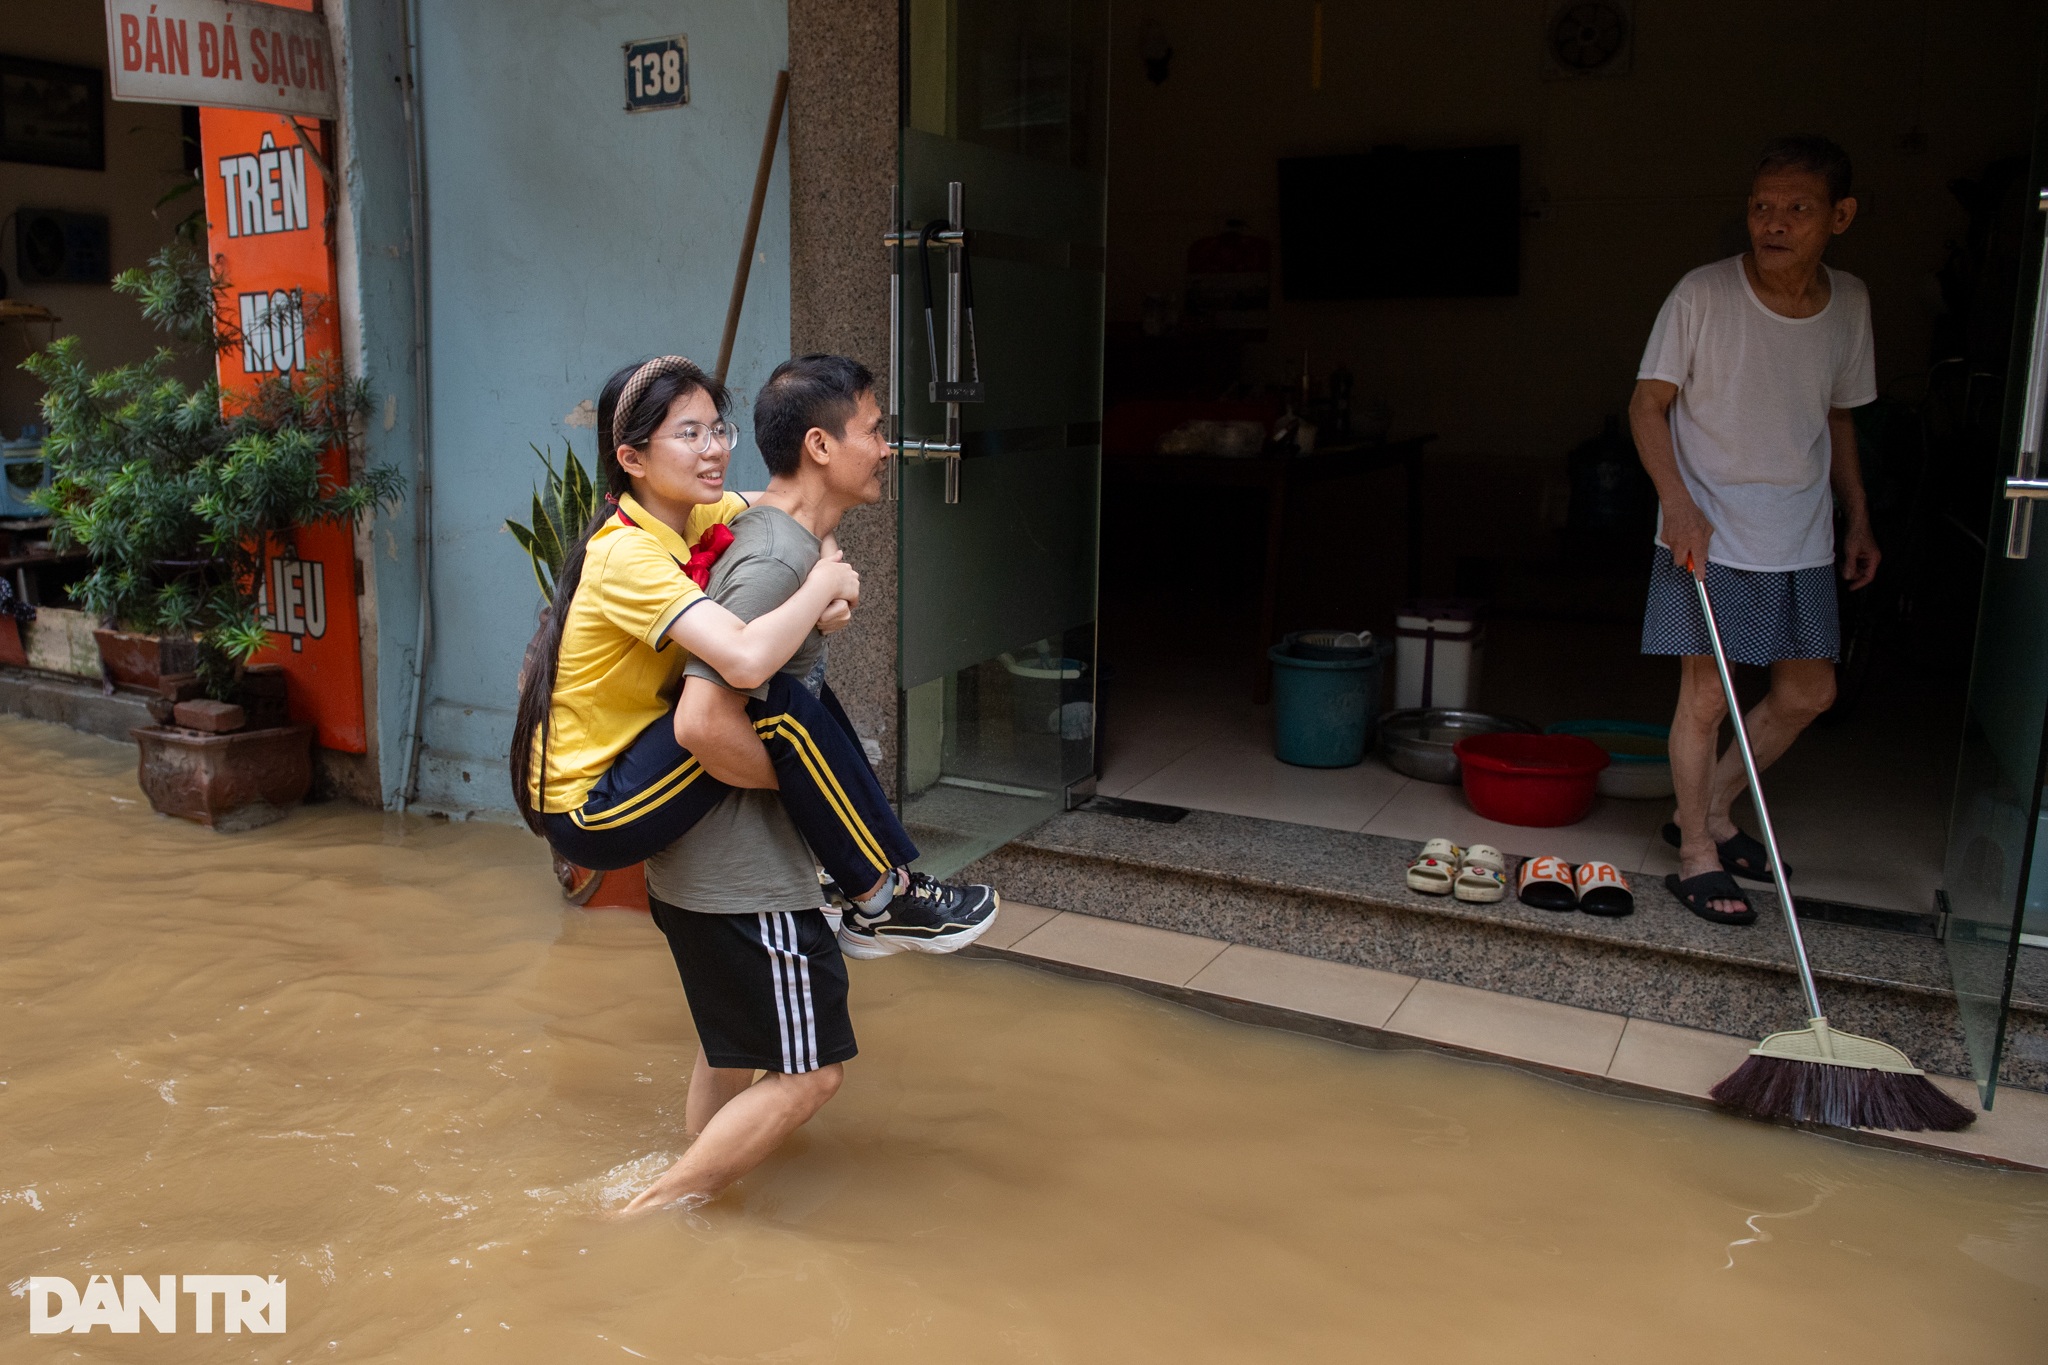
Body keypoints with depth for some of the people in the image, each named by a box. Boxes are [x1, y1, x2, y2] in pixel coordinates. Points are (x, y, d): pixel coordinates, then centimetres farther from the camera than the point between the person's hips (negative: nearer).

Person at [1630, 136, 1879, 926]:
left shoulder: (1849, 303, 5)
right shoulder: (1702, 296, -10)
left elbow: (1838, 417, 16)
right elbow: (1648, 404, -8)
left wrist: (1856, 516, 14)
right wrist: (1678, 503, -19)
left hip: (1802, 539, 6)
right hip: (1708, 533, -5)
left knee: (1808, 692, 10)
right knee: (1706, 697, -4)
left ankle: (1709, 811, 29)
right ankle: (1697, 857, 11)